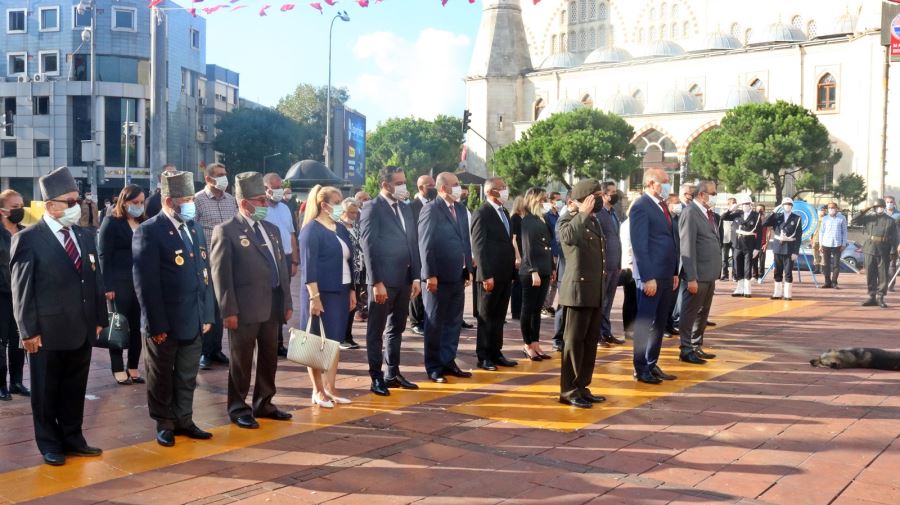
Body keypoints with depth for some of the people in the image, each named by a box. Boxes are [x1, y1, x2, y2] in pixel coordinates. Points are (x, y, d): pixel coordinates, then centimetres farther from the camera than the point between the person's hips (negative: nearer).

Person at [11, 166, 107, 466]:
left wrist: (99, 319, 9)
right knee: (46, 392, 9)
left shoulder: (85, 237, 10)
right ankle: (50, 445, 22)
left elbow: (95, 280, 13)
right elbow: (21, 290, -9)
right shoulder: (28, 239, -8)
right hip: (48, 331, -5)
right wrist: (29, 330, -12)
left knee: (75, 389, 14)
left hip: (82, 329, 5)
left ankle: (72, 438, 28)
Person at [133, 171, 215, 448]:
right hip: (165, 321, -6)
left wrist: (208, 314, 8)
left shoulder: (195, 229, 10)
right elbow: (146, 282, -15)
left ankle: (184, 420, 28)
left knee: (187, 376, 15)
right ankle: (164, 424, 24)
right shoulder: (149, 231, -12)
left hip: (194, 319, 6)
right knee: (162, 378, 10)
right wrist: (156, 324, -17)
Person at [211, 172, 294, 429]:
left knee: (269, 359, 14)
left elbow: (282, 268, 16)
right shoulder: (226, 231, -6)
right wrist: (229, 310, -15)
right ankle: (238, 408, 17)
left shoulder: (272, 229, 15)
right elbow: (221, 274, -11)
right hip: (245, 308, -6)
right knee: (242, 361, 4)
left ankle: (263, 403, 28)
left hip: (273, 307, 7)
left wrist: (287, 302, 12)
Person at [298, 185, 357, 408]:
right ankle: (318, 391, 9)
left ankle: (330, 388, 18)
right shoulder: (312, 230, -10)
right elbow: (308, 266, -16)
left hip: (340, 293, 7)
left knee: (334, 341, 10)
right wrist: (314, 296, -21)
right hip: (320, 294, -7)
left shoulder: (341, 230, 12)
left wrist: (352, 290, 15)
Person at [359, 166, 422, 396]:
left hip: (404, 279, 7)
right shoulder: (372, 209, -9)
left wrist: (416, 276, 6)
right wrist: (376, 282, -17)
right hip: (383, 280, -7)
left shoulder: (406, 208, 13)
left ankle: (393, 373, 24)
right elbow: (369, 247, -13)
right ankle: (377, 378, 10)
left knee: (397, 328, 15)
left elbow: (413, 244, 13)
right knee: (376, 331, 3)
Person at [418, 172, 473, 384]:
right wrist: (430, 275, -17)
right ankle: (433, 367, 12)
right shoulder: (431, 210, -10)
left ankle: (448, 362, 23)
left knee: (454, 322, 12)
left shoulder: (460, 208, 13)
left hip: (457, 276, 7)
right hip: (439, 277, -7)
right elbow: (425, 245, -14)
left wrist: (468, 269, 11)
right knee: (435, 323, 4)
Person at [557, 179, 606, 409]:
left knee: (591, 341, 11)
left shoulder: (594, 221, 17)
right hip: (579, 289, -9)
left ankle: (582, 387, 19)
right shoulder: (568, 220, -8)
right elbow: (567, 237, -33)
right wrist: (583, 213, -25)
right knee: (574, 340, -3)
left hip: (595, 292, 9)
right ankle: (568, 390, 3)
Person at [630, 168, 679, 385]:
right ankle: (641, 368, 8)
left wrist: (675, 272, 14)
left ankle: (652, 364, 23)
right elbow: (639, 245, -16)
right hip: (651, 276, -8)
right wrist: (648, 278, -19)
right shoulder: (641, 207, -11)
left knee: (659, 323, 13)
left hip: (666, 275, 9)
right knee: (645, 322, 0)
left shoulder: (662, 206, 16)